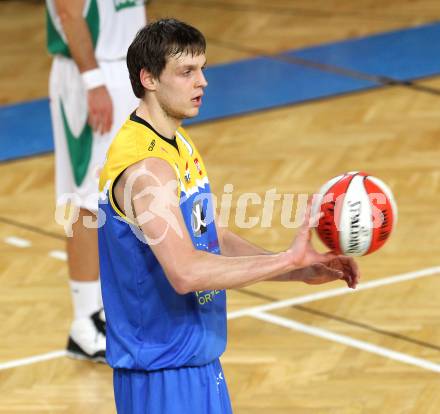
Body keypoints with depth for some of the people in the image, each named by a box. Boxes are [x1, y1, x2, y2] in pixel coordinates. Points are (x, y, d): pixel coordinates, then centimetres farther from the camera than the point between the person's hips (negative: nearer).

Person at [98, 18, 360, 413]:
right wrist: (288, 259, -27)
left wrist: (302, 270, 3)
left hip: (199, 360, 10)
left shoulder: (181, 146, 11)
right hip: (163, 373, -10)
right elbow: (186, 273, -31)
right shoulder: (144, 166, -22)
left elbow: (215, 241, 15)